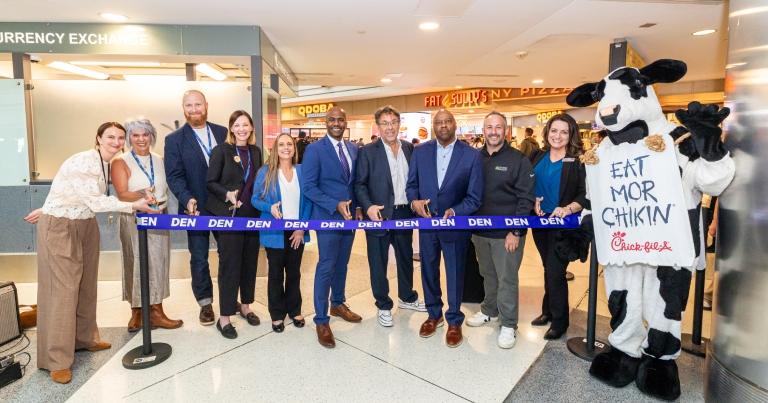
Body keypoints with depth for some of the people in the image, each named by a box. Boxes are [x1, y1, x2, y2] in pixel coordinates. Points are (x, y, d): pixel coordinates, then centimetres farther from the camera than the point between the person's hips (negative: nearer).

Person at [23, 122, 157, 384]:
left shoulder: (106, 163, 7)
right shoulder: (84, 162, -20)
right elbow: (96, 202, -24)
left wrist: (49, 208, 20)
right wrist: (134, 206, -22)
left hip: (86, 225, 8)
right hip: (59, 227, -8)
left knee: (86, 284, 13)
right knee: (63, 289, -5)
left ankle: (84, 338, 29)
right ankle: (57, 360, 4)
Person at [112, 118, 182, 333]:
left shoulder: (160, 160, 8)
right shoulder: (121, 162, -4)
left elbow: (168, 186, 16)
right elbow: (122, 195, -13)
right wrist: (142, 194, -30)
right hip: (134, 220, -3)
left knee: (158, 263, 4)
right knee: (136, 265, 3)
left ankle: (156, 311, 12)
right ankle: (136, 311, 16)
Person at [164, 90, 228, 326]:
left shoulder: (223, 133, 5)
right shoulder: (174, 140, -1)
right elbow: (174, 176, -9)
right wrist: (187, 200, -25)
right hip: (197, 208, -2)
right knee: (199, 259, 8)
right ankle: (205, 304, 25)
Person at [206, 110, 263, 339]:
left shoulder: (255, 152, 9)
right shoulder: (221, 150, -5)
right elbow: (210, 182, -6)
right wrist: (227, 194, -22)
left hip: (252, 215, 5)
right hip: (228, 216, -5)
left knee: (250, 262, 12)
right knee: (229, 264, 0)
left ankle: (245, 305, 29)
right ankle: (224, 317, 11)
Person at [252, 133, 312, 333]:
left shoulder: (302, 171, 1)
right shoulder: (265, 172, -3)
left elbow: (308, 200, 1)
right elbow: (255, 199, -1)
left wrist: (302, 228, -6)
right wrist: (270, 208, -22)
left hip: (297, 232, 2)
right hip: (275, 232, -2)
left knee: (294, 272, 14)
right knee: (276, 273, 11)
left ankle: (294, 310, 31)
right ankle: (277, 314, 26)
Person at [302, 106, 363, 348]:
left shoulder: (354, 149, 9)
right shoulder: (314, 149, -9)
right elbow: (308, 187, -13)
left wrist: (358, 207, 2)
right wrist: (336, 205, -21)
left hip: (349, 215, 6)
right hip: (328, 217, -6)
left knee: (342, 264, 18)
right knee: (326, 268, -2)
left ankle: (338, 304, 36)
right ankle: (321, 320, 11)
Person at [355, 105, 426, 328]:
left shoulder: (409, 148, 6)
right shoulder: (368, 152, -7)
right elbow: (360, 184, -8)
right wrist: (368, 207, -22)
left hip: (405, 213, 4)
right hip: (379, 215, -4)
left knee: (406, 257, 19)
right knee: (378, 263, 8)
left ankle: (407, 297, 41)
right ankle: (383, 306, 26)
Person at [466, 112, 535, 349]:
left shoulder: (518, 160, -7)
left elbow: (526, 199, -9)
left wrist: (515, 232, -14)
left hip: (507, 233, -4)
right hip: (480, 231, 4)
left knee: (507, 279, 4)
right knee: (488, 275, 17)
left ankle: (508, 324, 19)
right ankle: (489, 311, 36)